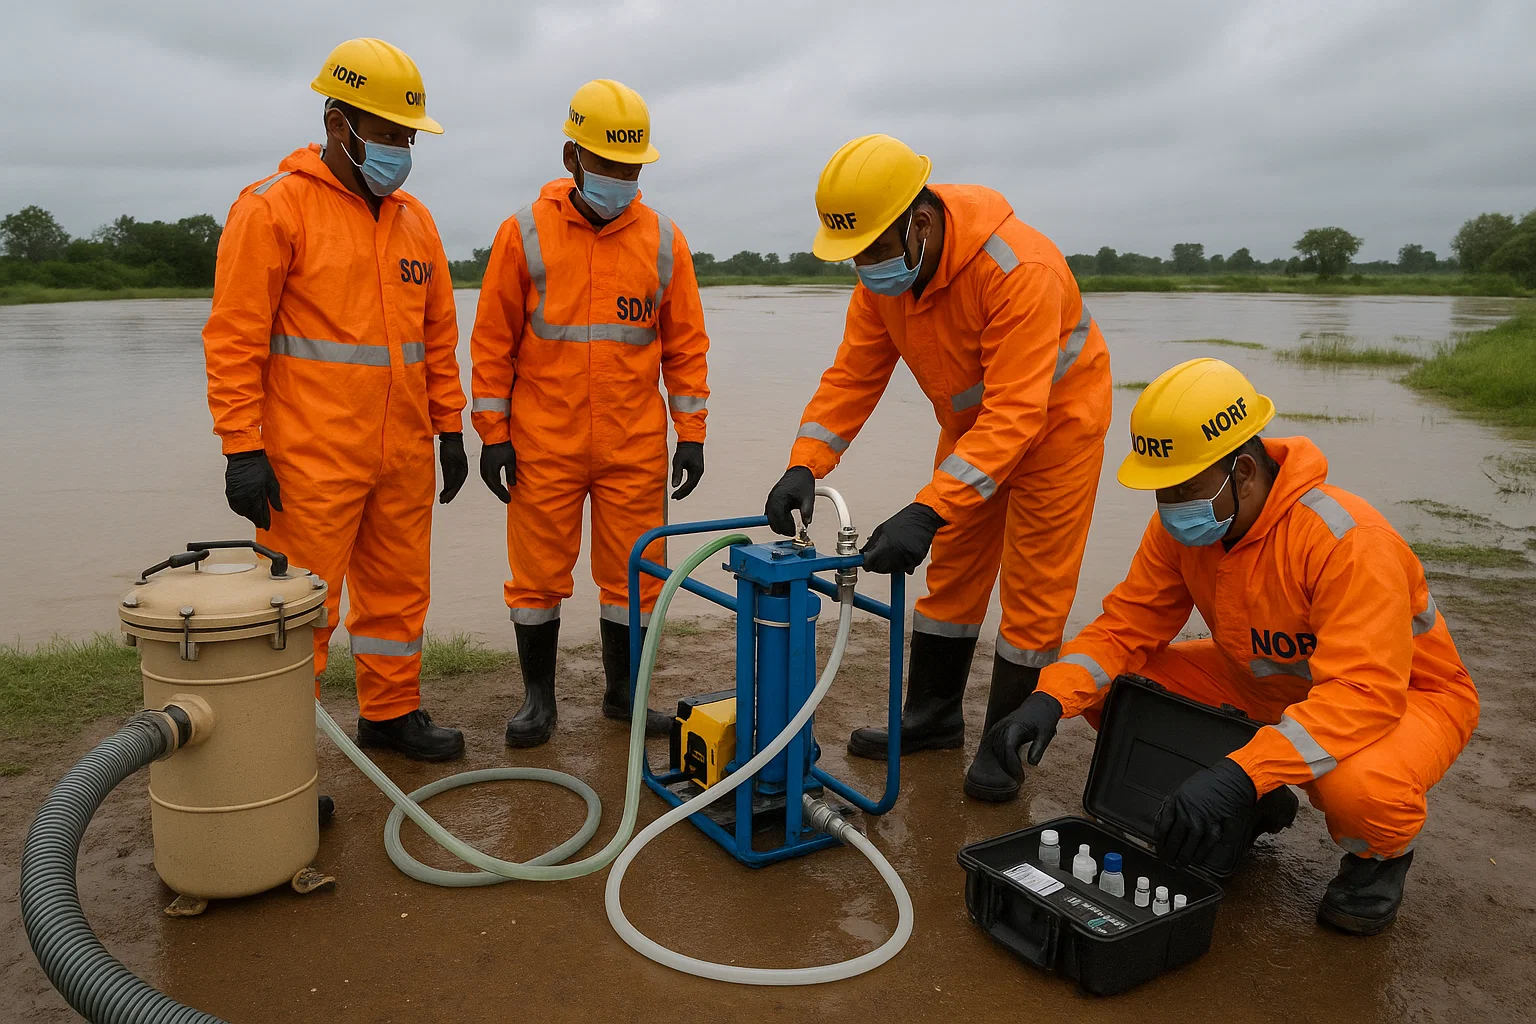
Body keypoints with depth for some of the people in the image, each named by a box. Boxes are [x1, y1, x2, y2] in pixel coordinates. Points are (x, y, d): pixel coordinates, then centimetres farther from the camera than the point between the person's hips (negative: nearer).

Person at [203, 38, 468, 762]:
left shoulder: (414, 219, 14)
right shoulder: (275, 207, -6)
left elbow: (439, 334, 17)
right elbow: (235, 337, -9)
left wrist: (450, 428, 13)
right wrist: (243, 449, -13)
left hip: (404, 456, 7)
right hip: (312, 458, -6)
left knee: (399, 592, 15)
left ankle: (390, 713, 32)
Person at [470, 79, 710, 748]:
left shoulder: (663, 241, 4)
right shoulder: (525, 234, -1)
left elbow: (685, 343, 7)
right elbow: (492, 341, 1)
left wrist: (691, 433, 3)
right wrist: (492, 434, -3)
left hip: (636, 447, 2)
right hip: (544, 446, -1)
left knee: (632, 572, 8)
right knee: (538, 574, 6)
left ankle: (622, 690, 26)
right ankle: (537, 696, 23)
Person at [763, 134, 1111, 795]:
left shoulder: (1020, 271, -37)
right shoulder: (883, 272, -14)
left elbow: (1015, 413, -42)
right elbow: (854, 374, -11)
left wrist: (928, 511, -49)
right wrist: (804, 466, -26)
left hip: (1054, 422, -7)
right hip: (971, 423, 7)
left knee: (1033, 589, -1)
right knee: (953, 572, 13)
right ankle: (932, 717, 27)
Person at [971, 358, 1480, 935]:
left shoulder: (1348, 540, -34)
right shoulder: (1180, 527, -15)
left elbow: (1364, 692, -39)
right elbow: (1127, 626, -11)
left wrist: (1240, 774, -51)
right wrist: (1048, 701, -30)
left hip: (1406, 693, -5)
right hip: (1269, 684, 6)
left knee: (1360, 789, -41)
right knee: (1106, 687, -13)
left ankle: (1379, 856, 0)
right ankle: (1259, 808, 9)